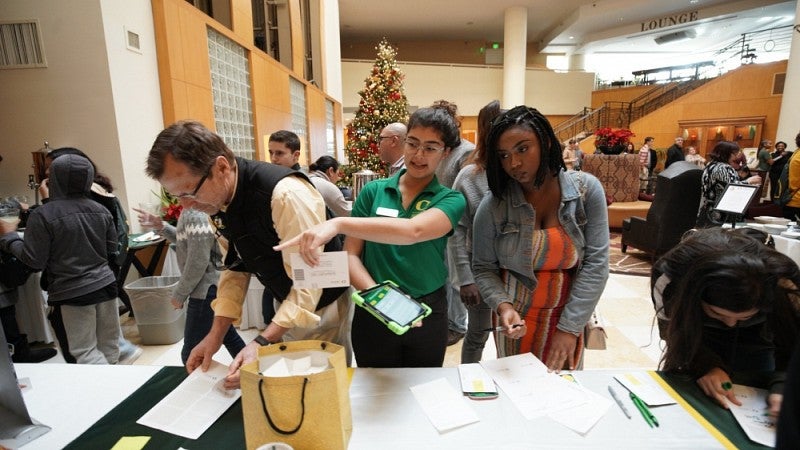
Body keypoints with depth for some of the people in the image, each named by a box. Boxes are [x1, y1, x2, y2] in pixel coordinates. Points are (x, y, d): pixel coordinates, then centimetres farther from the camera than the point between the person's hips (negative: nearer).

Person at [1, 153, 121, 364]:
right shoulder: (101, 210, 2)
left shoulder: (43, 215, -12)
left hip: (71, 294, -4)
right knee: (109, 346, 14)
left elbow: (34, 260, -8)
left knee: (83, 352, 6)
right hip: (106, 285, 5)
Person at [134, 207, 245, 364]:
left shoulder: (195, 215, -22)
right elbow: (185, 240, 20)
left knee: (191, 355, 2)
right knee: (229, 337, 22)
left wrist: (179, 294, -11)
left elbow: (198, 263, -22)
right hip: (212, 286, 10)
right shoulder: (189, 211, 8)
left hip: (206, 290, -10)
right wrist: (161, 226, 7)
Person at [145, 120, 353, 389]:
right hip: (285, 305, 7)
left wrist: (262, 344, -34)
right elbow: (236, 265, 3)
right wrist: (216, 334, -2)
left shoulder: (287, 195, -31)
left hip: (321, 305, -7)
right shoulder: (218, 199, -5)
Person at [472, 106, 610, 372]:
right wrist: (502, 306, -23)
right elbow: (483, 268, -5)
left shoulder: (586, 189, -10)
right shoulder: (493, 205, -14)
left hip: (570, 320, 2)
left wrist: (570, 328, -14)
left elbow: (595, 263, -11)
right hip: (517, 321, -1)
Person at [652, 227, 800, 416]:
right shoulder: (668, 275, -38)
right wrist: (705, 364, -40)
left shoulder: (784, 282, -35)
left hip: (757, 335, 1)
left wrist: (783, 387, -44)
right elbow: (678, 334, -22)